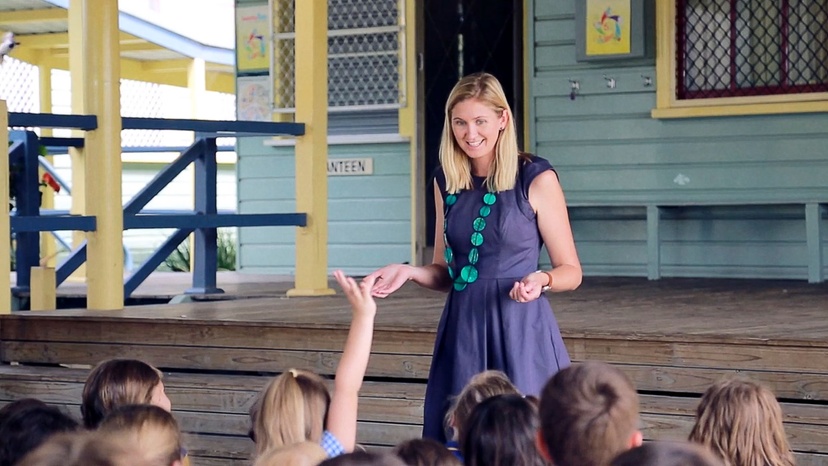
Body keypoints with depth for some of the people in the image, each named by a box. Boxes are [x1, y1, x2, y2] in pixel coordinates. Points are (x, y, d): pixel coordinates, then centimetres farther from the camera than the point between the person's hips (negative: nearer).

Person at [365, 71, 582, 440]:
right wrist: (408, 272, -2)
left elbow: (571, 271, 0)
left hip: (519, 331, -4)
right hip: (461, 331, 4)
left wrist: (541, 280, -21)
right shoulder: (446, 182, 10)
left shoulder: (536, 179, -4)